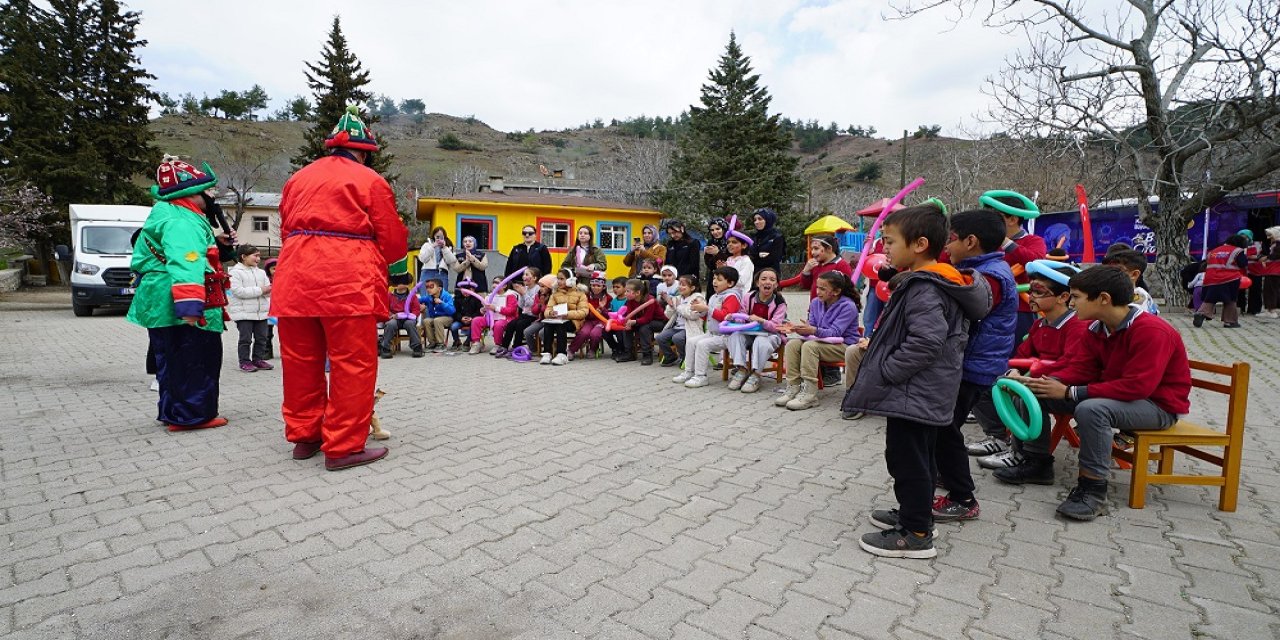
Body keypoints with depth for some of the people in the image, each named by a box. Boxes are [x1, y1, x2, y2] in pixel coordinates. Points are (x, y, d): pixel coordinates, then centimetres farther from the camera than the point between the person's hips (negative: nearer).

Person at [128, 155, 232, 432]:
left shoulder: (163, 214, 18)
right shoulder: (183, 223, -18)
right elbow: (186, 264, -32)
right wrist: (190, 306, -41)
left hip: (160, 306, 11)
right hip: (180, 306, -11)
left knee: (170, 362, 17)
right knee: (196, 360, -3)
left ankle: (172, 413, 26)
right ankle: (193, 414, 2)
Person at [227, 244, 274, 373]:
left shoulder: (261, 272, 15)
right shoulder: (235, 272, -6)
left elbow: (267, 291, 12)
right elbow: (238, 291, -18)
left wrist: (268, 290, -14)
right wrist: (260, 290, -18)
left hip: (261, 311, 6)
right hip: (243, 312, -6)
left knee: (261, 338, 9)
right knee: (245, 339, -2)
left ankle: (258, 359, 19)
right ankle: (245, 362, 6)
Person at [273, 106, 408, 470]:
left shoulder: (298, 178, 19)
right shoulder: (370, 181, 2)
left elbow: (286, 230, 21)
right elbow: (393, 242, 2)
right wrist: (377, 262, 24)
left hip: (295, 278, 6)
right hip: (348, 282, -6)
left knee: (301, 363, 13)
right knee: (352, 365, -1)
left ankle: (304, 436, 26)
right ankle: (343, 447, 3)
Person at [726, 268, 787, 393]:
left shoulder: (779, 302, -11)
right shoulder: (750, 297, -1)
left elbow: (776, 326, -17)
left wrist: (761, 320, -33)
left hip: (770, 335, -4)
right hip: (750, 333, 4)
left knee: (761, 341, -36)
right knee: (735, 335, -23)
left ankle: (755, 374, -24)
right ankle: (741, 369, -19)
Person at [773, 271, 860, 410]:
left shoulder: (848, 306, -15)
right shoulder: (815, 302, 5)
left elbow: (835, 332, -23)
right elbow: (811, 328, 5)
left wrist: (814, 330, -40)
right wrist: (795, 328, -17)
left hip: (844, 345, -7)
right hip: (820, 340, 7)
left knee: (809, 346, -32)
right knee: (792, 343, -18)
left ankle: (810, 394, -33)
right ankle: (793, 388, -20)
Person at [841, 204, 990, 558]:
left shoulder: (924, 289, -21)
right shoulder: (930, 282, 11)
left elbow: (926, 343, -31)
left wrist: (885, 370, -20)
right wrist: (882, 364, 16)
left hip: (914, 393, -11)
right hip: (923, 393, 11)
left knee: (906, 459, 0)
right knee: (917, 458, 22)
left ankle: (916, 535, 13)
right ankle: (916, 513, 38)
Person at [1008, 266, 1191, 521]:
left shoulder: (1152, 331, -26)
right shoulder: (1096, 329, -1)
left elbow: (1137, 386, -32)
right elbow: (1079, 369, 0)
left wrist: (1070, 393, -33)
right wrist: (1040, 382, -19)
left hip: (1159, 405, -8)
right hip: (1116, 395, 8)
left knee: (1092, 409, -38)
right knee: (1038, 394, -4)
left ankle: (1092, 490, -25)